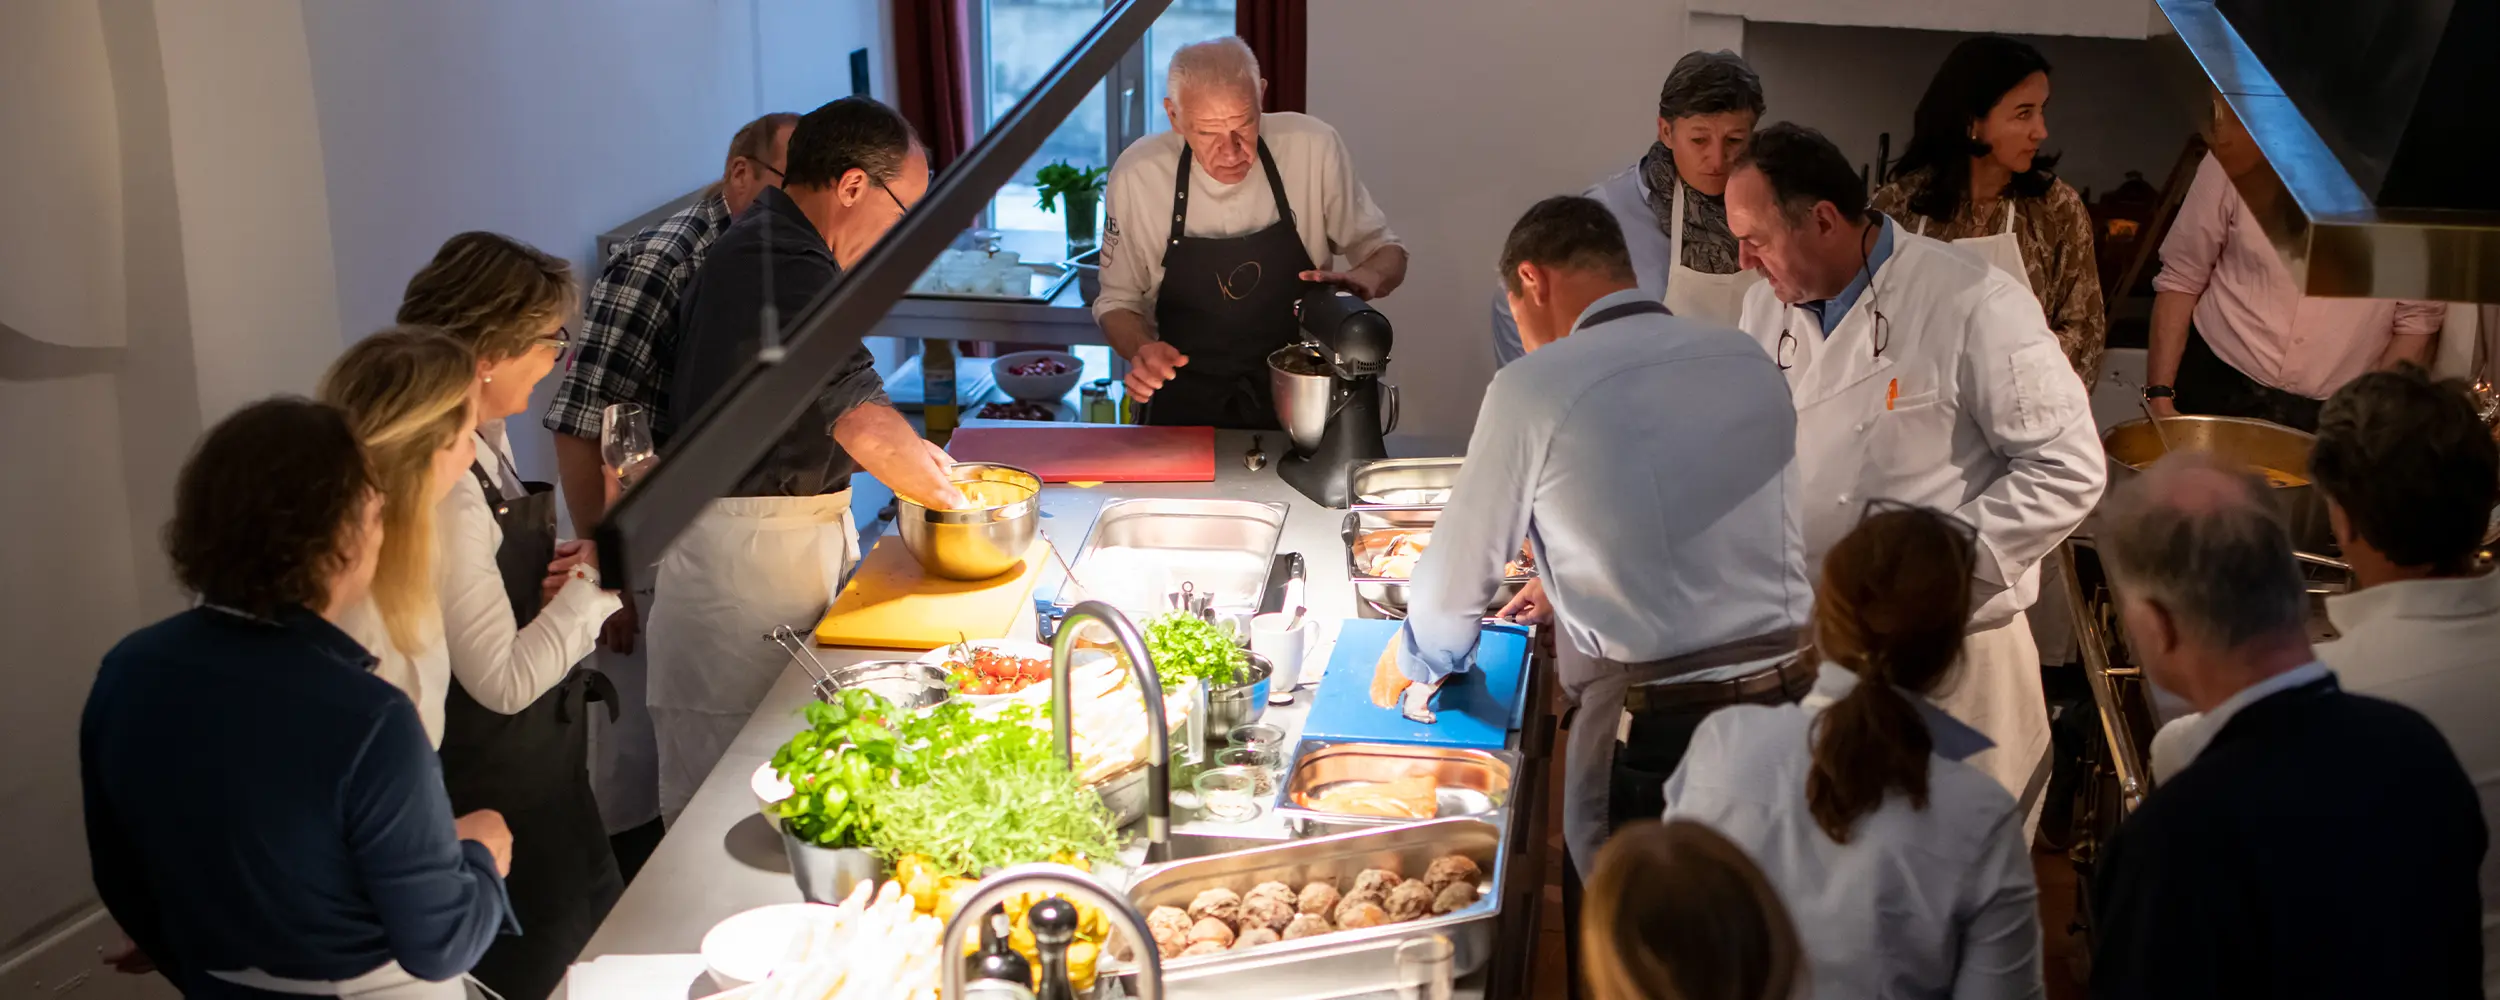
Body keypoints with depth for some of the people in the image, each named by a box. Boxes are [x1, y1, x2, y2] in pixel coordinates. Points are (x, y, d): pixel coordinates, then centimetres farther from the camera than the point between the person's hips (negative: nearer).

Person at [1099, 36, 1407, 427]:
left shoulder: (1313, 147, -13)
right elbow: (1117, 302, 3)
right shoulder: (1136, 175, -12)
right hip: (1188, 407, -3)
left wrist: (1365, 279, -23)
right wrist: (1140, 349, -19)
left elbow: (1385, 251, 0)